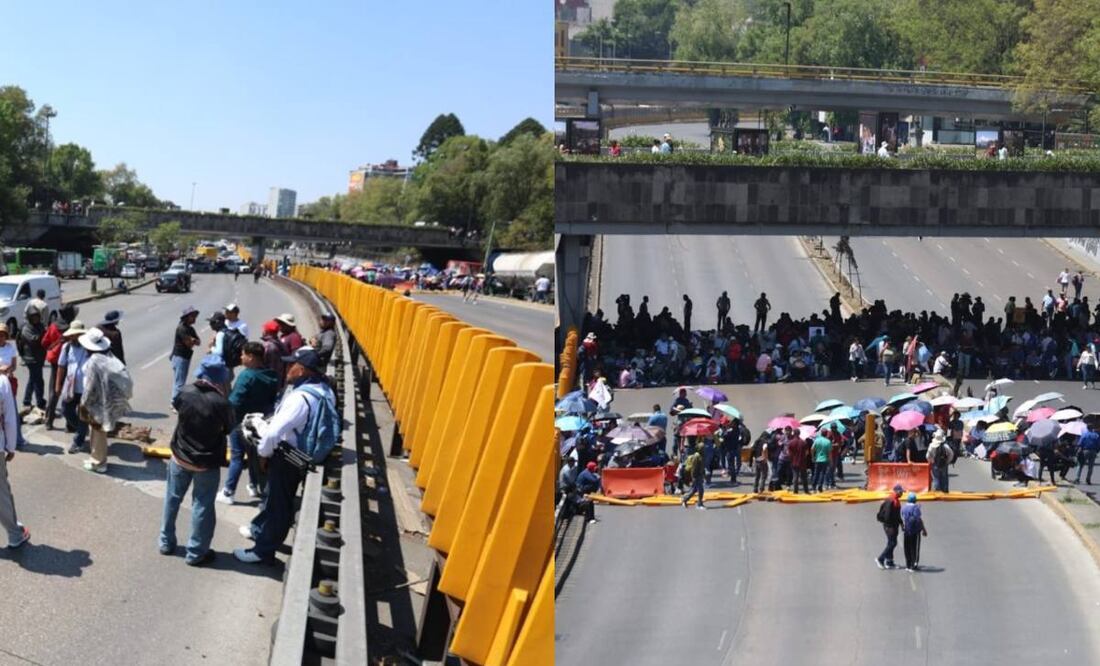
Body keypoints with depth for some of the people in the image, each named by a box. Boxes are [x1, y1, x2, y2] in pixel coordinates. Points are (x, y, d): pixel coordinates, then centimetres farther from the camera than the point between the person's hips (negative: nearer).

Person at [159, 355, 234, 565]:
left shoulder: (185, 392, -14)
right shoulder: (220, 402, -26)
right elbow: (229, 427, -9)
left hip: (180, 456, 4)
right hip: (207, 463, -4)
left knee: (172, 499, 21)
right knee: (202, 506, 10)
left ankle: (166, 542, 34)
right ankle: (196, 553, 18)